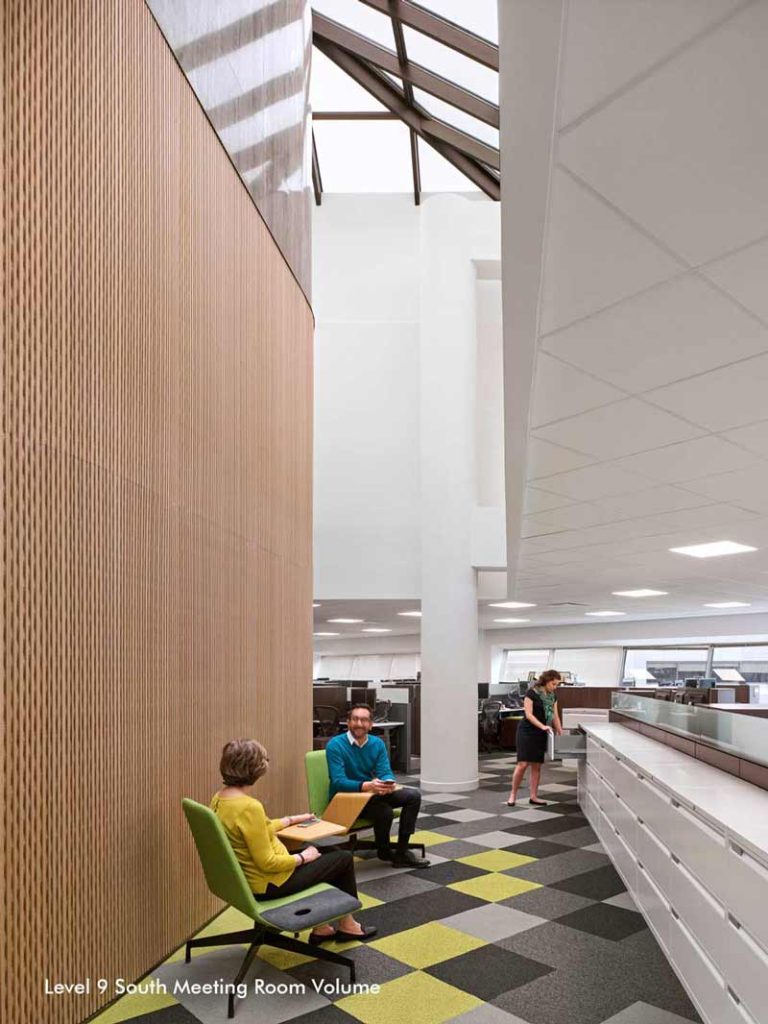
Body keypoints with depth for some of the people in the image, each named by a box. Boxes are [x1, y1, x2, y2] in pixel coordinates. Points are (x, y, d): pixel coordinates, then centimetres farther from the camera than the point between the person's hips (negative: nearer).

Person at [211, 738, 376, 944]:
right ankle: (346, 924, 30)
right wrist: (302, 857, -12)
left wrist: (291, 819, 20)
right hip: (270, 884, -9)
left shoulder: (219, 799, -2)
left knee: (326, 852, 24)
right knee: (344, 858, 9)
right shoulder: (249, 807, -32)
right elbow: (267, 863, -27)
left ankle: (321, 927, 29)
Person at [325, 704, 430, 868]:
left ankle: (401, 852, -4)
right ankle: (384, 851, 1)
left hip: (370, 792, 7)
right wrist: (367, 786, -43)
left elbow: (386, 773, -8)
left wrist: (387, 784, -34)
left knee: (413, 796, -9)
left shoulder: (377, 744, -1)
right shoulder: (335, 745, -18)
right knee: (385, 811, -30)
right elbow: (338, 782, -26)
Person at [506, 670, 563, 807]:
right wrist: (542, 726, -30)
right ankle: (513, 795, 3)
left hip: (541, 735, 6)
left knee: (537, 765, 6)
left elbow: (555, 716, 11)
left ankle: (533, 797, 13)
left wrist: (561, 734, 3)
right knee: (523, 764, -9)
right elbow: (529, 714, -18)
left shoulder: (553, 696, 7)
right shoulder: (532, 693, -13)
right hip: (527, 732, -6)